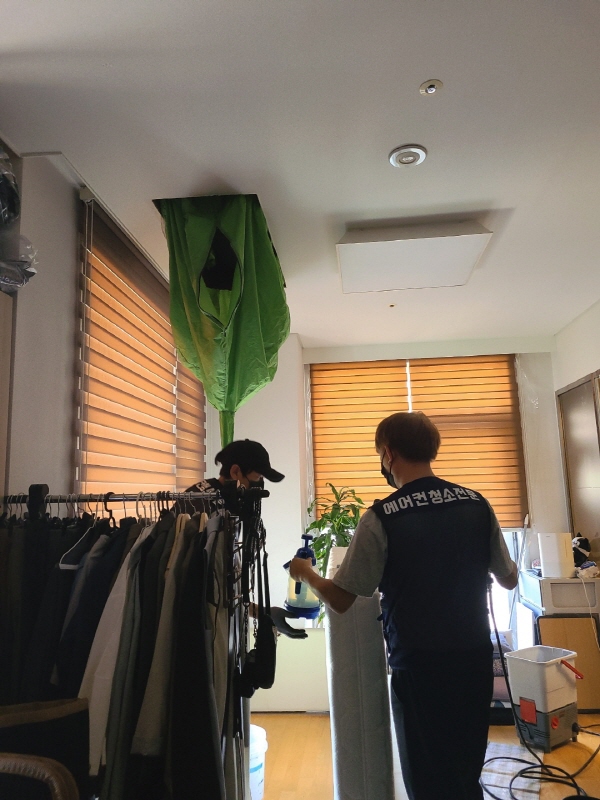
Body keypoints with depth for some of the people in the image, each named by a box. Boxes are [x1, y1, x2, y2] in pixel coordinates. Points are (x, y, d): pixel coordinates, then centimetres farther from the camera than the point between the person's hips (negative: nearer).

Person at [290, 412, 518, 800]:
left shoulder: (381, 518, -16)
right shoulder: (477, 504, -3)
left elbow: (340, 600, -11)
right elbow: (509, 580, 9)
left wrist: (306, 573, 8)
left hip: (419, 666, -4)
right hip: (475, 658, 5)